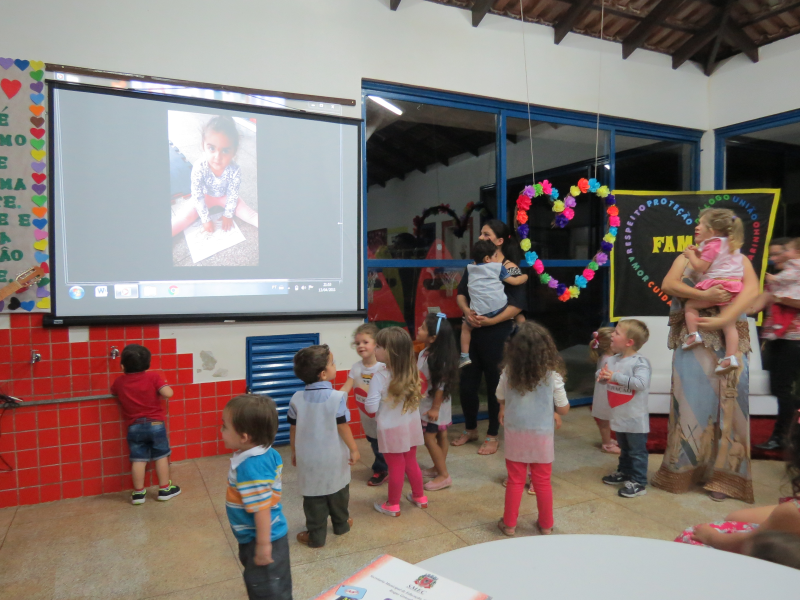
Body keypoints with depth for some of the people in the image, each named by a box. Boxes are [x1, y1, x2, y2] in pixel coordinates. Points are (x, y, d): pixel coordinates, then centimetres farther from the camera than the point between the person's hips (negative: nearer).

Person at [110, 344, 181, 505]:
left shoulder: (119, 382, -1)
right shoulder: (153, 376, -10)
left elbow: (113, 393, 19)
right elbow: (168, 393, -19)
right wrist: (162, 386, 1)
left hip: (134, 427, 2)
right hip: (156, 424, -2)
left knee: (138, 459, 8)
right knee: (161, 456, 10)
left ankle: (138, 493, 14)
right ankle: (164, 489, 16)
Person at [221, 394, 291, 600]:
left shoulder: (250, 467, -32)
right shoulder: (268, 453, -4)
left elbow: (262, 509, -30)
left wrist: (263, 545, -22)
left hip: (260, 539, -9)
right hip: (267, 536, 9)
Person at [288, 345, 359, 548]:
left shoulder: (297, 398, -9)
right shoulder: (337, 397, -20)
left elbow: (293, 429, -1)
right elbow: (343, 427, -15)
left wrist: (294, 452, 14)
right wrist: (354, 449, -2)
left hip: (308, 458, 2)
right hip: (334, 457, -1)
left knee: (313, 497, 12)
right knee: (338, 492, 20)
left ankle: (316, 536, 20)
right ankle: (341, 524, 38)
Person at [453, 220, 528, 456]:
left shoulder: (510, 269, -8)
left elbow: (518, 304, -14)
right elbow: (461, 293, 7)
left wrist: (491, 320, -23)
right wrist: (467, 311, -14)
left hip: (497, 333, -5)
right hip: (472, 331, 5)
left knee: (494, 384, 6)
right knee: (467, 381, 9)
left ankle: (492, 436, 23)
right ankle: (470, 429, 31)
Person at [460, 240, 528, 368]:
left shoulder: (470, 269, 17)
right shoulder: (498, 267, 8)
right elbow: (515, 281, 9)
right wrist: (526, 276, 27)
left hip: (480, 312, 2)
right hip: (500, 307, -2)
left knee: (465, 326, 22)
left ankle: (464, 356, 15)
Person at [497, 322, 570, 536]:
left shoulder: (509, 372, -11)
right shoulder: (552, 375, -15)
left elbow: (501, 400, 6)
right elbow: (564, 410, -5)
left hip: (515, 433, 1)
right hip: (542, 435, -1)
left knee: (515, 481, 14)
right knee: (542, 482, 15)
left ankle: (509, 524, 24)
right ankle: (545, 525, 29)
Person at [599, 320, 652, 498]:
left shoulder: (640, 362, -19)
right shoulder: (612, 360, 3)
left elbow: (640, 383, -32)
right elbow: (602, 378, 8)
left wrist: (616, 376, -32)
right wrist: (602, 375, -16)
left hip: (635, 418, -7)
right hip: (618, 416, 7)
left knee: (637, 451, 4)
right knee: (624, 449, 23)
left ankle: (638, 483, 13)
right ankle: (624, 472, 38)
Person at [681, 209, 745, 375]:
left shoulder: (712, 245, -6)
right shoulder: (731, 245, 22)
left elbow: (700, 267, -10)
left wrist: (691, 255, 4)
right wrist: (699, 253, 20)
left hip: (718, 286, -8)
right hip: (734, 288, 8)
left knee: (690, 304, 8)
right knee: (730, 325, 4)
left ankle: (693, 334, -4)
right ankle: (730, 357, -2)